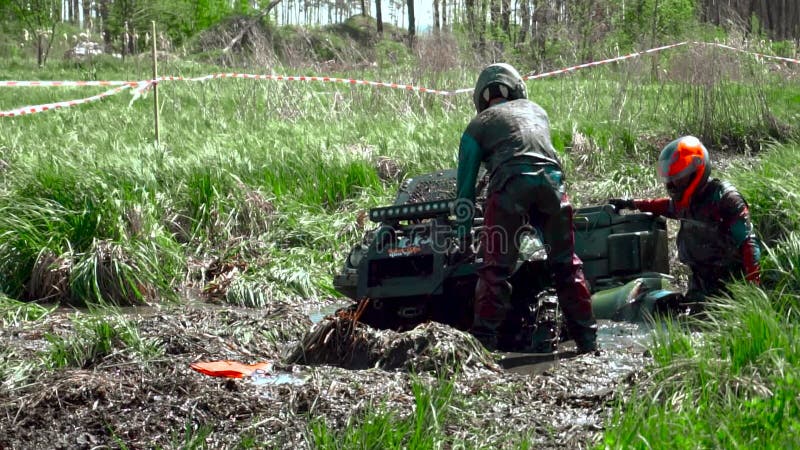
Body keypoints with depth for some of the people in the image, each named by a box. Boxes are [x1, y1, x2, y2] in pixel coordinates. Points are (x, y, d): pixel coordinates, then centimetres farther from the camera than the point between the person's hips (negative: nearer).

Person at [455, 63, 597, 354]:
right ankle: (587, 338, 14)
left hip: (511, 184, -3)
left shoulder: (478, 125, 20)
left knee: (495, 269, 0)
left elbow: (465, 184, 17)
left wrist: (464, 233, 20)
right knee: (566, 264, 13)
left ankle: (483, 342, -6)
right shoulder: (535, 110, 31)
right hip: (551, 179, 3)